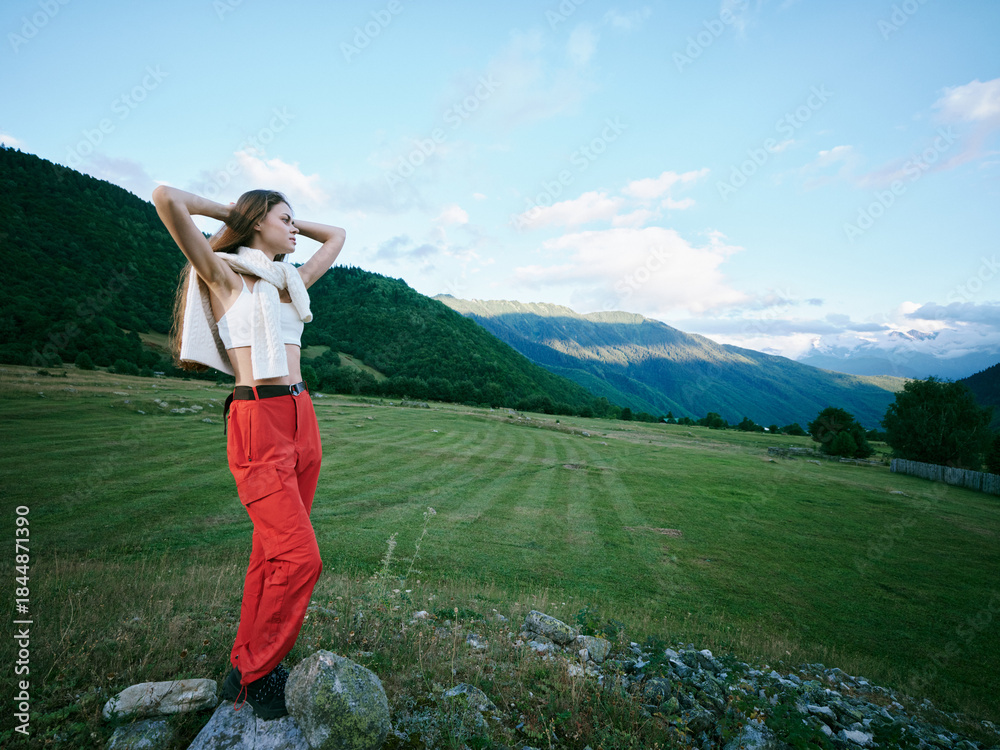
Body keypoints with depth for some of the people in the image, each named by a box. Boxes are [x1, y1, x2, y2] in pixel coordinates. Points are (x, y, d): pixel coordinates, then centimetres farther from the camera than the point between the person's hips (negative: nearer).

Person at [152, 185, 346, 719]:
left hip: (302, 420, 7)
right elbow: (167, 199, -13)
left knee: (272, 552, 12)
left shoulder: (290, 281, 19)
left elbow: (337, 237, 30)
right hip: (258, 424, -7)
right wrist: (229, 212, 4)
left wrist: (287, 225, 23)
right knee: (300, 557, -10)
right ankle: (255, 676, 12)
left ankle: (247, 667, 28)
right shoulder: (224, 274, 0)